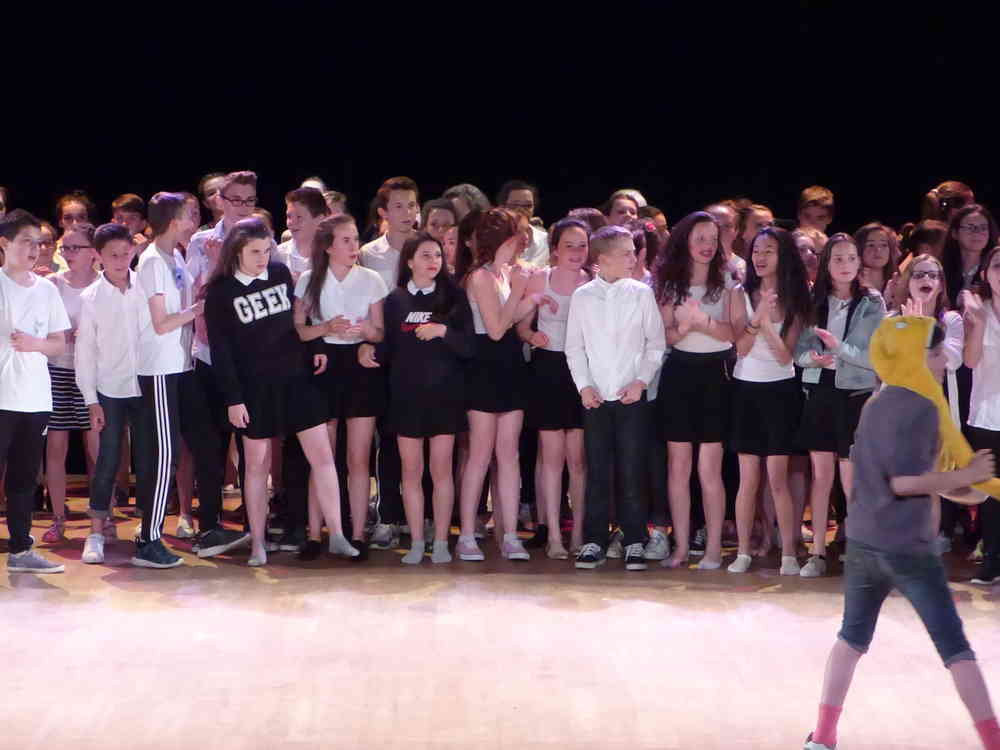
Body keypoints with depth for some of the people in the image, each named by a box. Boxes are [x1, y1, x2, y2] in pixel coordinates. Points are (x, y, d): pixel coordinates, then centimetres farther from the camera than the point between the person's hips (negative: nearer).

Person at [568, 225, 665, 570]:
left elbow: (656, 343, 4)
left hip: (632, 396, 0)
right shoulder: (582, 296, 4)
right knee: (597, 471, 2)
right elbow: (574, 347, 7)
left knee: (632, 471, 0)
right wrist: (583, 385, -4)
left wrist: (641, 380, -6)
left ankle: (634, 544, 8)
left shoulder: (641, 293, 2)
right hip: (595, 397, 0)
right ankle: (593, 543, 8)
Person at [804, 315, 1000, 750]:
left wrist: (955, 485, 17)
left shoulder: (876, 405, 11)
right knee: (954, 644, 1)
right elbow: (905, 480, -23)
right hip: (907, 548, -7)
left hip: (862, 541, 7)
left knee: (853, 636, 17)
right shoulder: (921, 408, -15)